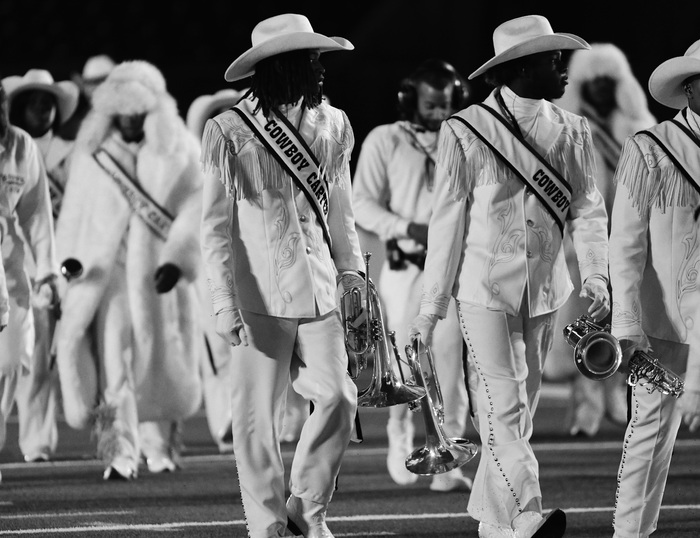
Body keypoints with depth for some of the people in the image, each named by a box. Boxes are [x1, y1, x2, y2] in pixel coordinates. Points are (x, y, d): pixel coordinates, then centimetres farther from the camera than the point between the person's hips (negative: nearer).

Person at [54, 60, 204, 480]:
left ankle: (161, 446, 20)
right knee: (111, 358, -10)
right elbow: (74, 216, 10)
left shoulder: (178, 151, 1)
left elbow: (194, 209, -5)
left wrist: (177, 258, -17)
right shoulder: (92, 153, 6)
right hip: (104, 271, 0)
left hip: (157, 274, 0)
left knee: (162, 359, 3)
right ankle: (120, 454, -12)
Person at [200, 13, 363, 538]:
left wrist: (351, 269, 13)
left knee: (339, 398, -2)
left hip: (319, 290, 4)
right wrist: (225, 301, -11)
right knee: (260, 413, -1)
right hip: (261, 294, -4)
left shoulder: (332, 124, 8)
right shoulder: (230, 131, -7)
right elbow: (216, 223, -5)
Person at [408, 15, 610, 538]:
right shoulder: (466, 132, -4)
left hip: (545, 291, 4)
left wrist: (596, 275, -15)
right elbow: (447, 222, -1)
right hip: (485, 287, -4)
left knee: (521, 406, 9)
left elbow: (587, 208, 2)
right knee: (504, 405, -13)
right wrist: (430, 308, 0)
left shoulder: (571, 131, 7)